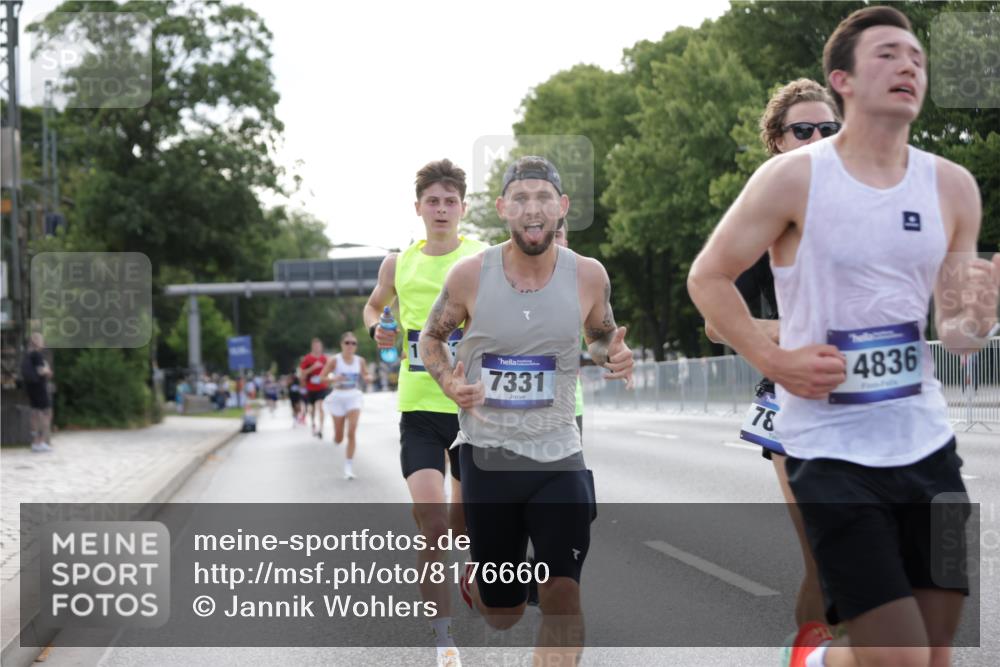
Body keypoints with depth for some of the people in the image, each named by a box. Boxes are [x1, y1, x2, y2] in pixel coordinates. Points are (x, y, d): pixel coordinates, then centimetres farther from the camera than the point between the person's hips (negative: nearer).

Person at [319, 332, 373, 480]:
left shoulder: (360, 360, 0)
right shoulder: (334, 360, -8)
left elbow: (367, 375, 14)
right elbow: (321, 377, -9)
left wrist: (368, 378, -10)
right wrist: (333, 379, -28)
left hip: (354, 397, 1)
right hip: (338, 397, -1)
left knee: (352, 432, -13)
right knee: (338, 438, 7)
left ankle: (348, 468, -7)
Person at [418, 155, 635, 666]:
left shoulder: (588, 275, -7)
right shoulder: (470, 274, -10)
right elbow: (431, 337, 7)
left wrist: (614, 355, -11)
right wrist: (449, 382, -14)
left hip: (558, 456, 0)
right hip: (486, 453, 0)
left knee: (562, 595, -16)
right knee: (502, 615, 12)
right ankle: (476, 579, 50)